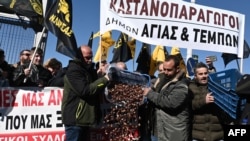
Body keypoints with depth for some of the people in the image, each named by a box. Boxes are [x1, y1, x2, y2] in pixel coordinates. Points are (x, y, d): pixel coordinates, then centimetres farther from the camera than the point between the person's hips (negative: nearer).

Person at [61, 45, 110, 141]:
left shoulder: (89, 69, 15)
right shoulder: (73, 70, -13)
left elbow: (94, 87, 20)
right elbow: (85, 90, -23)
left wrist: (105, 78, 2)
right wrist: (104, 79, -22)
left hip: (84, 117, 9)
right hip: (75, 118, -9)